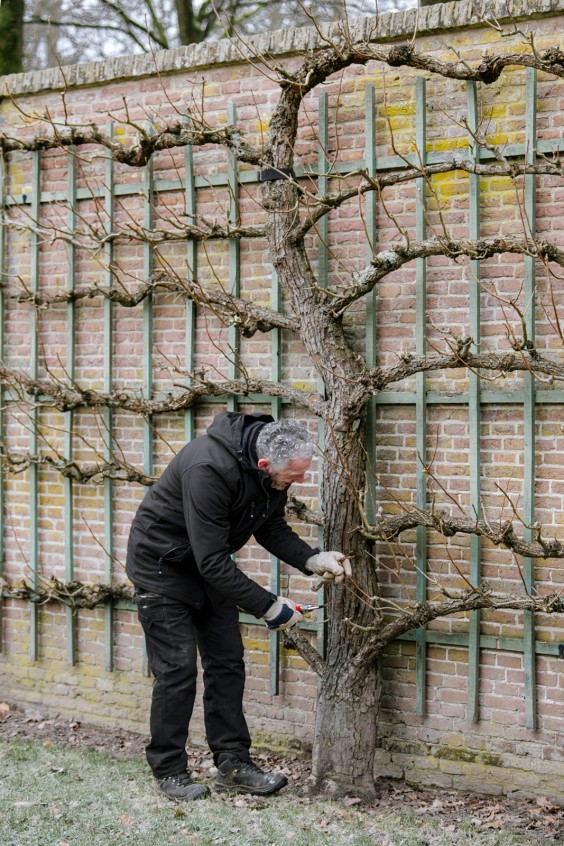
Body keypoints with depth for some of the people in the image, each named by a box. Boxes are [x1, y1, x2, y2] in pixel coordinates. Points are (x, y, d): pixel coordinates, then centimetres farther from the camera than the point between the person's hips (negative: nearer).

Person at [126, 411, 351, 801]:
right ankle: (170, 771, 6)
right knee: (178, 668, -7)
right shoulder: (209, 469, -39)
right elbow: (212, 562, -35)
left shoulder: (274, 468, -14)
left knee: (227, 662, 5)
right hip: (162, 562, -8)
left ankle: (233, 763, 11)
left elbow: (272, 528, 2)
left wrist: (313, 559, -15)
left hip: (209, 563, 8)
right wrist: (269, 606, -30)